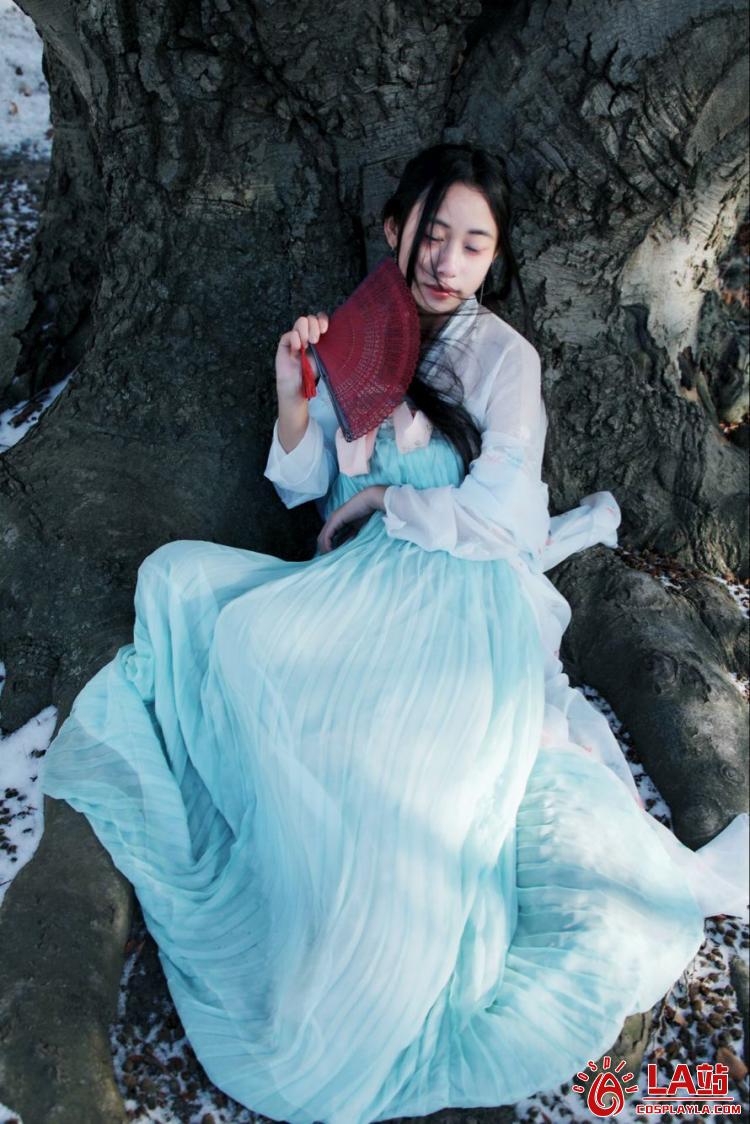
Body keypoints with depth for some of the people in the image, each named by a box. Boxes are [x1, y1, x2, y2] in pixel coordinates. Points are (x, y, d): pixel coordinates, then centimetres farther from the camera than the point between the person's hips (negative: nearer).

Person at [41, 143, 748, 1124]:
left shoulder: (504, 358, 2)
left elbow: (497, 516, -8)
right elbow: (300, 487, 15)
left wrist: (378, 497, -1)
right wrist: (294, 396, -2)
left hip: (461, 605, -5)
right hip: (355, 592, 6)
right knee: (181, 578, -15)